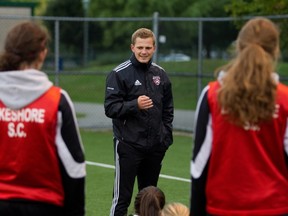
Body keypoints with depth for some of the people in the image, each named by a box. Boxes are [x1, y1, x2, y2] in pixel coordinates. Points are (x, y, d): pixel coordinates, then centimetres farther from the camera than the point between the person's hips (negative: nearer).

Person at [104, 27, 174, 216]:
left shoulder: (160, 74, 10)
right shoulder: (119, 73, -6)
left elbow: (168, 108, 18)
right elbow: (110, 108, -10)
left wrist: (167, 135, 8)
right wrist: (135, 105, -24)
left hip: (155, 146, 5)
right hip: (129, 145, -5)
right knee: (122, 197, -3)